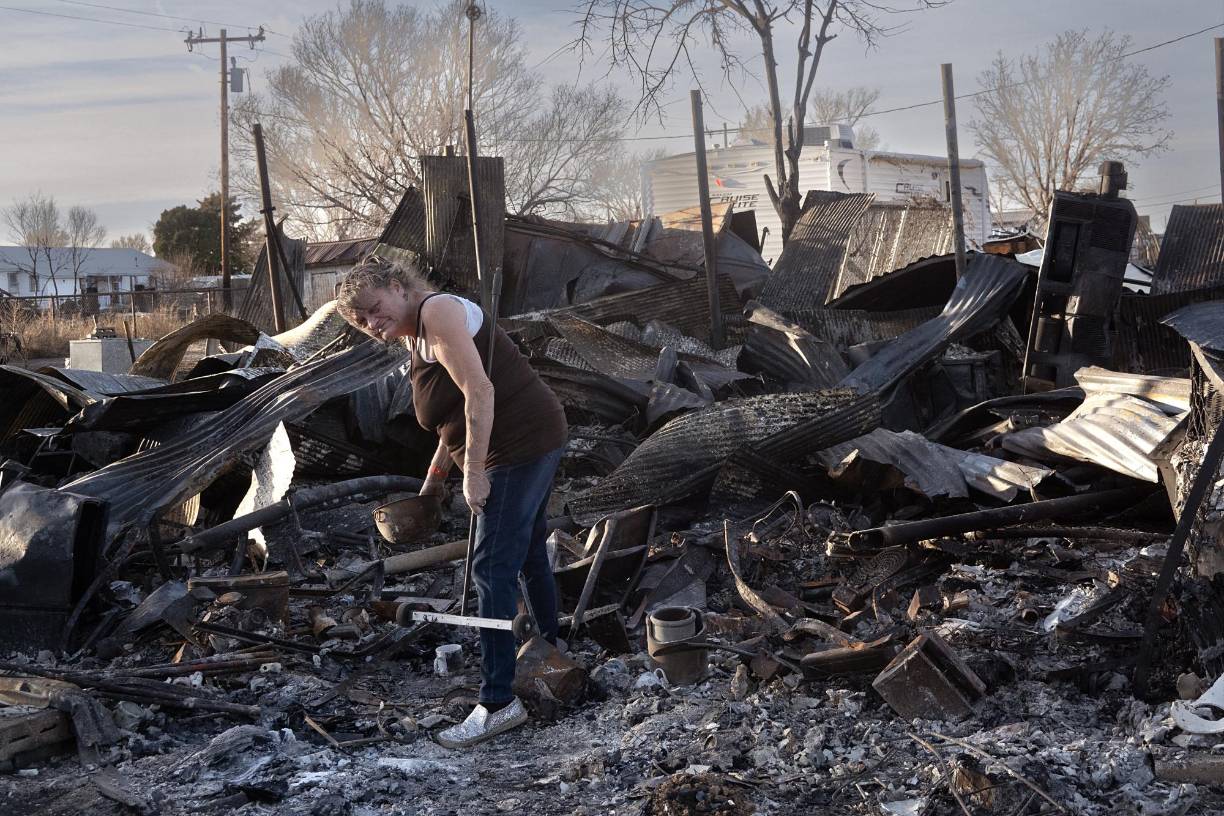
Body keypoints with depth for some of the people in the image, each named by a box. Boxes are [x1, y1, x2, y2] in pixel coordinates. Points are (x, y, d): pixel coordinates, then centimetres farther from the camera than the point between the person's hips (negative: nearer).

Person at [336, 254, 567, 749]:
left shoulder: (436, 313, -15)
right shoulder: (414, 335, 15)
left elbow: (479, 392, -24)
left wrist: (474, 473, -23)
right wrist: (435, 476, 22)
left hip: (520, 445, -11)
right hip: (535, 441, 11)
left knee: (493, 568, -11)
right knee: (528, 553, 24)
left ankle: (498, 703, -10)